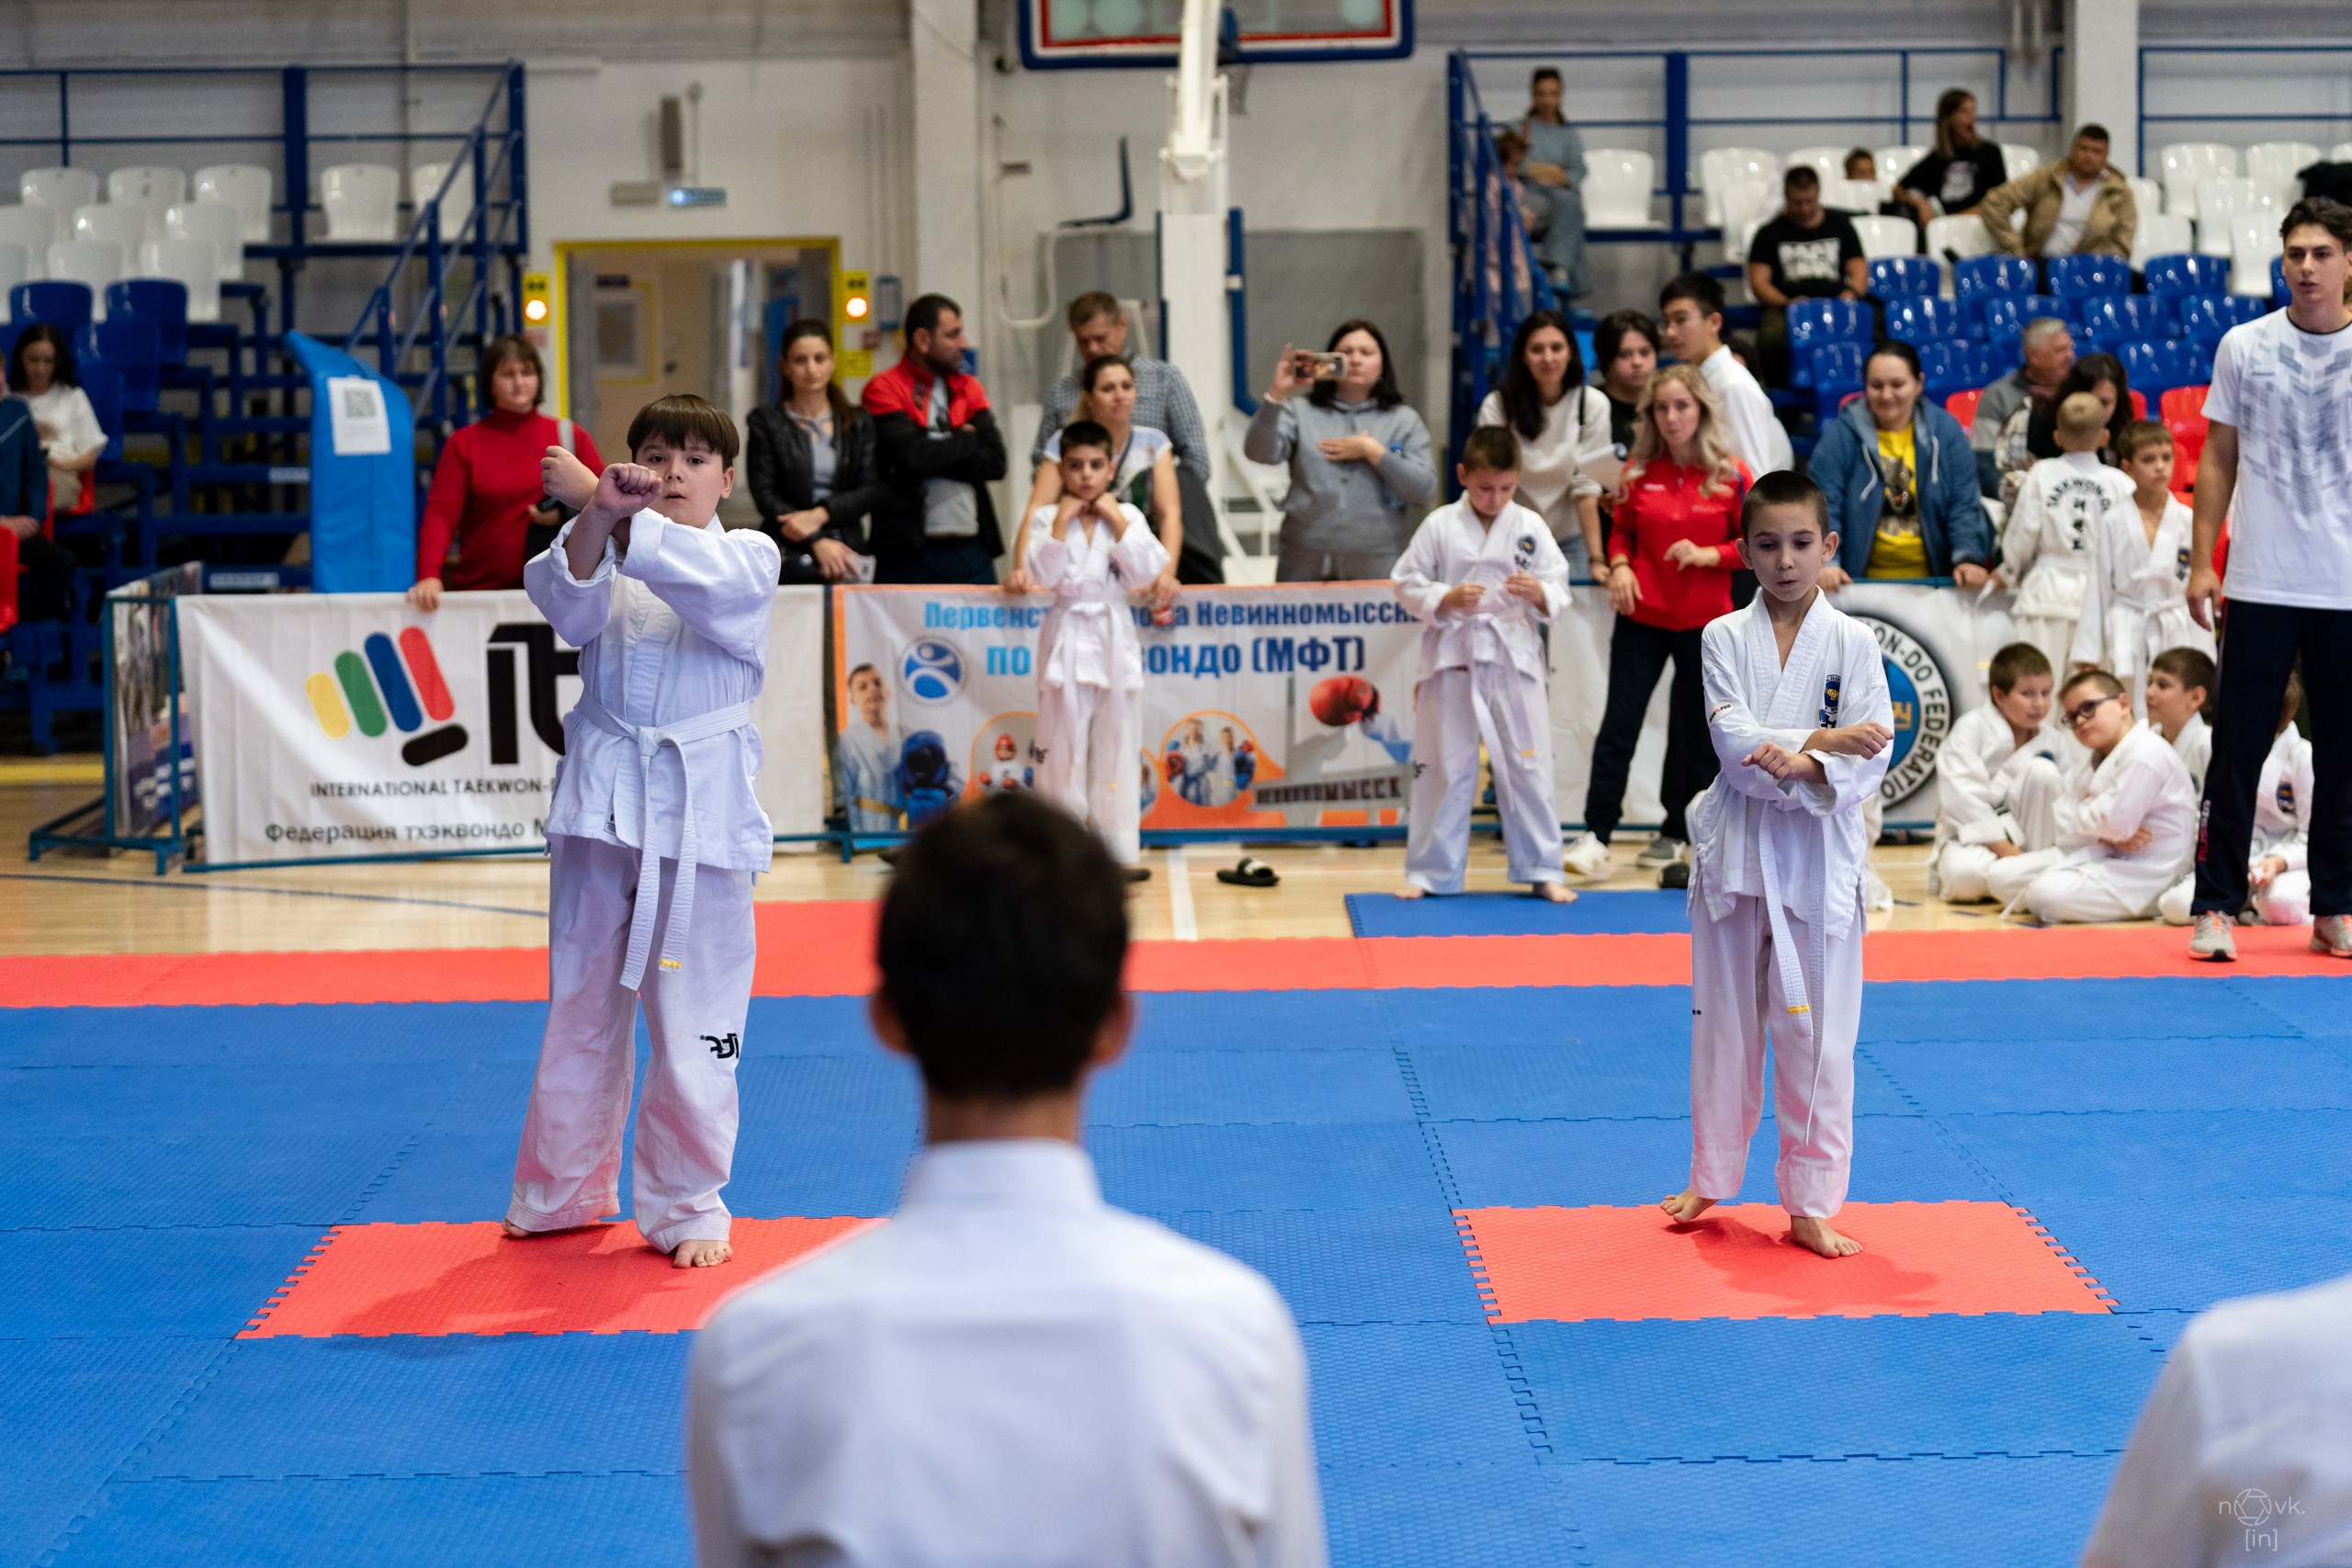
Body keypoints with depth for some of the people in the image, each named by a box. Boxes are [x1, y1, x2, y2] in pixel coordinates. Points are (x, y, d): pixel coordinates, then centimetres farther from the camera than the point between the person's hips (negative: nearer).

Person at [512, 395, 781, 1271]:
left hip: (700, 811, -3)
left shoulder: (749, 559, 2)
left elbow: (700, 578, -21)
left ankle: (687, 1206, 13)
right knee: (581, 1007, 14)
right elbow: (570, 601, -14)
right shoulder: (604, 552, 9)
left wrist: (600, 505, -26)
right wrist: (595, 520, -31)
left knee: (695, 1020, -1)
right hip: (602, 801, 3)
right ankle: (563, 1191, 29)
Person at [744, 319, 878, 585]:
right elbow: (764, 494, -3)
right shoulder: (765, 421, 5)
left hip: (846, 552, 2)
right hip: (790, 557, -2)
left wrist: (820, 514, -13)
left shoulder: (858, 422, 12)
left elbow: (869, 491, 4)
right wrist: (816, 542, -14)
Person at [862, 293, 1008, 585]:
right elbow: (913, 454, -17)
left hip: (971, 549, 5)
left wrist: (934, 458, -9)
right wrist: (967, 439, -1)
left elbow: (995, 462, 2)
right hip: (909, 552, -5)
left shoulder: (969, 388, 15)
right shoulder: (885, 389, -1)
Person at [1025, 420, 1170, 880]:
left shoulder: (1127, 516, 4)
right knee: (1062, 753, 2)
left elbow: (1146, 573, -8)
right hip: (1066, 641, -1)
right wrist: (1062, 521, -14)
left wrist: (1116, 520, -9)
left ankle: (1120, 851, 9)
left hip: (1114, 641, 1)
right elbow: (1043, 574, -12)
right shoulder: (1047, 518, 1)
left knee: (1117, 751, 4)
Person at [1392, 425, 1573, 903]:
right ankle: (1430, 870, 17)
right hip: (1453, 658, -1)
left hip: (1515, 658, 1)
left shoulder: (1530, 526, 2)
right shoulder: (1440, 526, -1)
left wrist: (1539, 592, -18)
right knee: (1444, 769, 6)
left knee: (1528, 768, 4)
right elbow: (1407, 584, 1)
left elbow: (1559, 590, 3)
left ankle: (1542, 870, 14)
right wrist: (1446, 600, -15)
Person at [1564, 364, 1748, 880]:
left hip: (1705, 623, -1)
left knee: (1694, 731, 9)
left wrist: (1710, 555, -16)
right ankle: (1596, 835, -3)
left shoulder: (1731, 475, -4)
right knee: (1619, 723, -5)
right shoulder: (1639, 471, 2)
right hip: (1642, 617, 1)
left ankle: (1675, 832, 24)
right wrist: (1619, 566, -5)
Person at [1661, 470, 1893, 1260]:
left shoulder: (1852, 643, -1)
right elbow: (1734, 743, -11)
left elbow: (1870, 759, -7)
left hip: (1820, 854, -1)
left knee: (1816, 1032, 2)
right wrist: (1823, 740, -21)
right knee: (1724, 1024, 12)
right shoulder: (1725, 637, 0)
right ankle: (1711, 1178, 29)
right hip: (1736, 848, 1)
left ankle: (1811, 1204, 12)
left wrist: (1802, 766, -24)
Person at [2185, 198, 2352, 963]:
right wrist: (2201, 563, 2)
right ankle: (2216, 907, 6)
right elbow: (2219, 461, 8)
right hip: (2261, 584, 0)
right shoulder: (2244, 347, 4)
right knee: (2237, 750, -1)